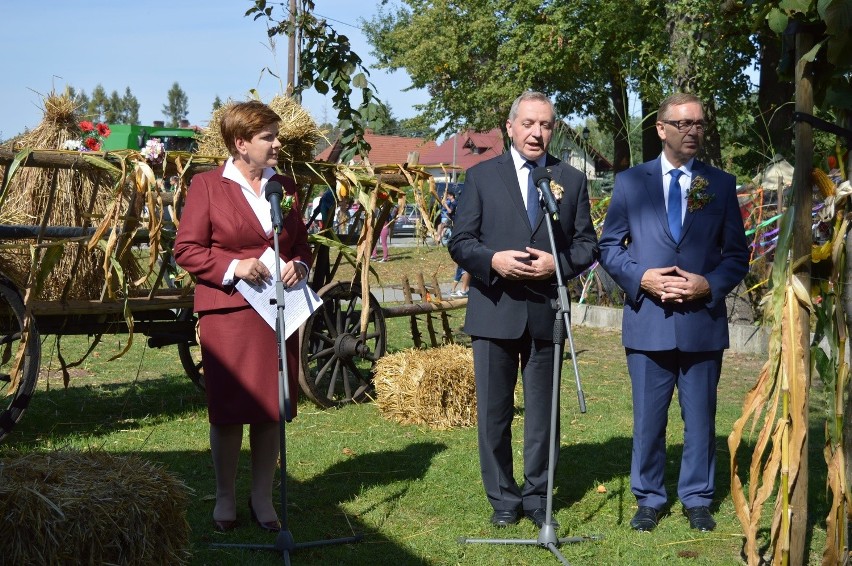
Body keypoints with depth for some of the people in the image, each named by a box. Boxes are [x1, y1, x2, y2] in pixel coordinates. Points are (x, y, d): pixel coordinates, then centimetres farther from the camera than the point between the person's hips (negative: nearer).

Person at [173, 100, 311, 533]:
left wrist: (298, 266, -2)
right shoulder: (207, 185, -2)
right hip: (228, 311, -4)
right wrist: (233, 266, -17)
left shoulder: (283, 186, 12)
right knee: (229, 410, 2)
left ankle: (262, 499, 19)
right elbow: (185, 249, -5)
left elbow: (302, 244, 20)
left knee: (271, 409, 7)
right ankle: (225, 499, 17)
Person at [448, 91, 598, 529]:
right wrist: (493, 260, -17)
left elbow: (587, 244, 7)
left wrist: (558, 263, -13)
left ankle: (537, 497, 21)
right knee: (493, 411, 5)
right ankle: (503, 499, 18)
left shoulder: (572, 180, 8)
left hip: (546, 311, 1)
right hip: (494, 309, -1)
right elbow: (460, 242, 1)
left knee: (542, 411, 8)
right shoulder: (482, 176, 4)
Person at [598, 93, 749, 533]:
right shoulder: (630, 181, 5)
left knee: (700, 418, 8)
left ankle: (697, 500, 23)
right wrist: (641, 278, -11)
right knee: (648, 418, 8)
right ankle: (649, 500, 21)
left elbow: (737, 255, 7)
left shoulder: (721, 185, 7)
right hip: (648, 320, 0)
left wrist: (709, 285, -11)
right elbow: (609, 246, 6)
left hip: (703, 322, 1)